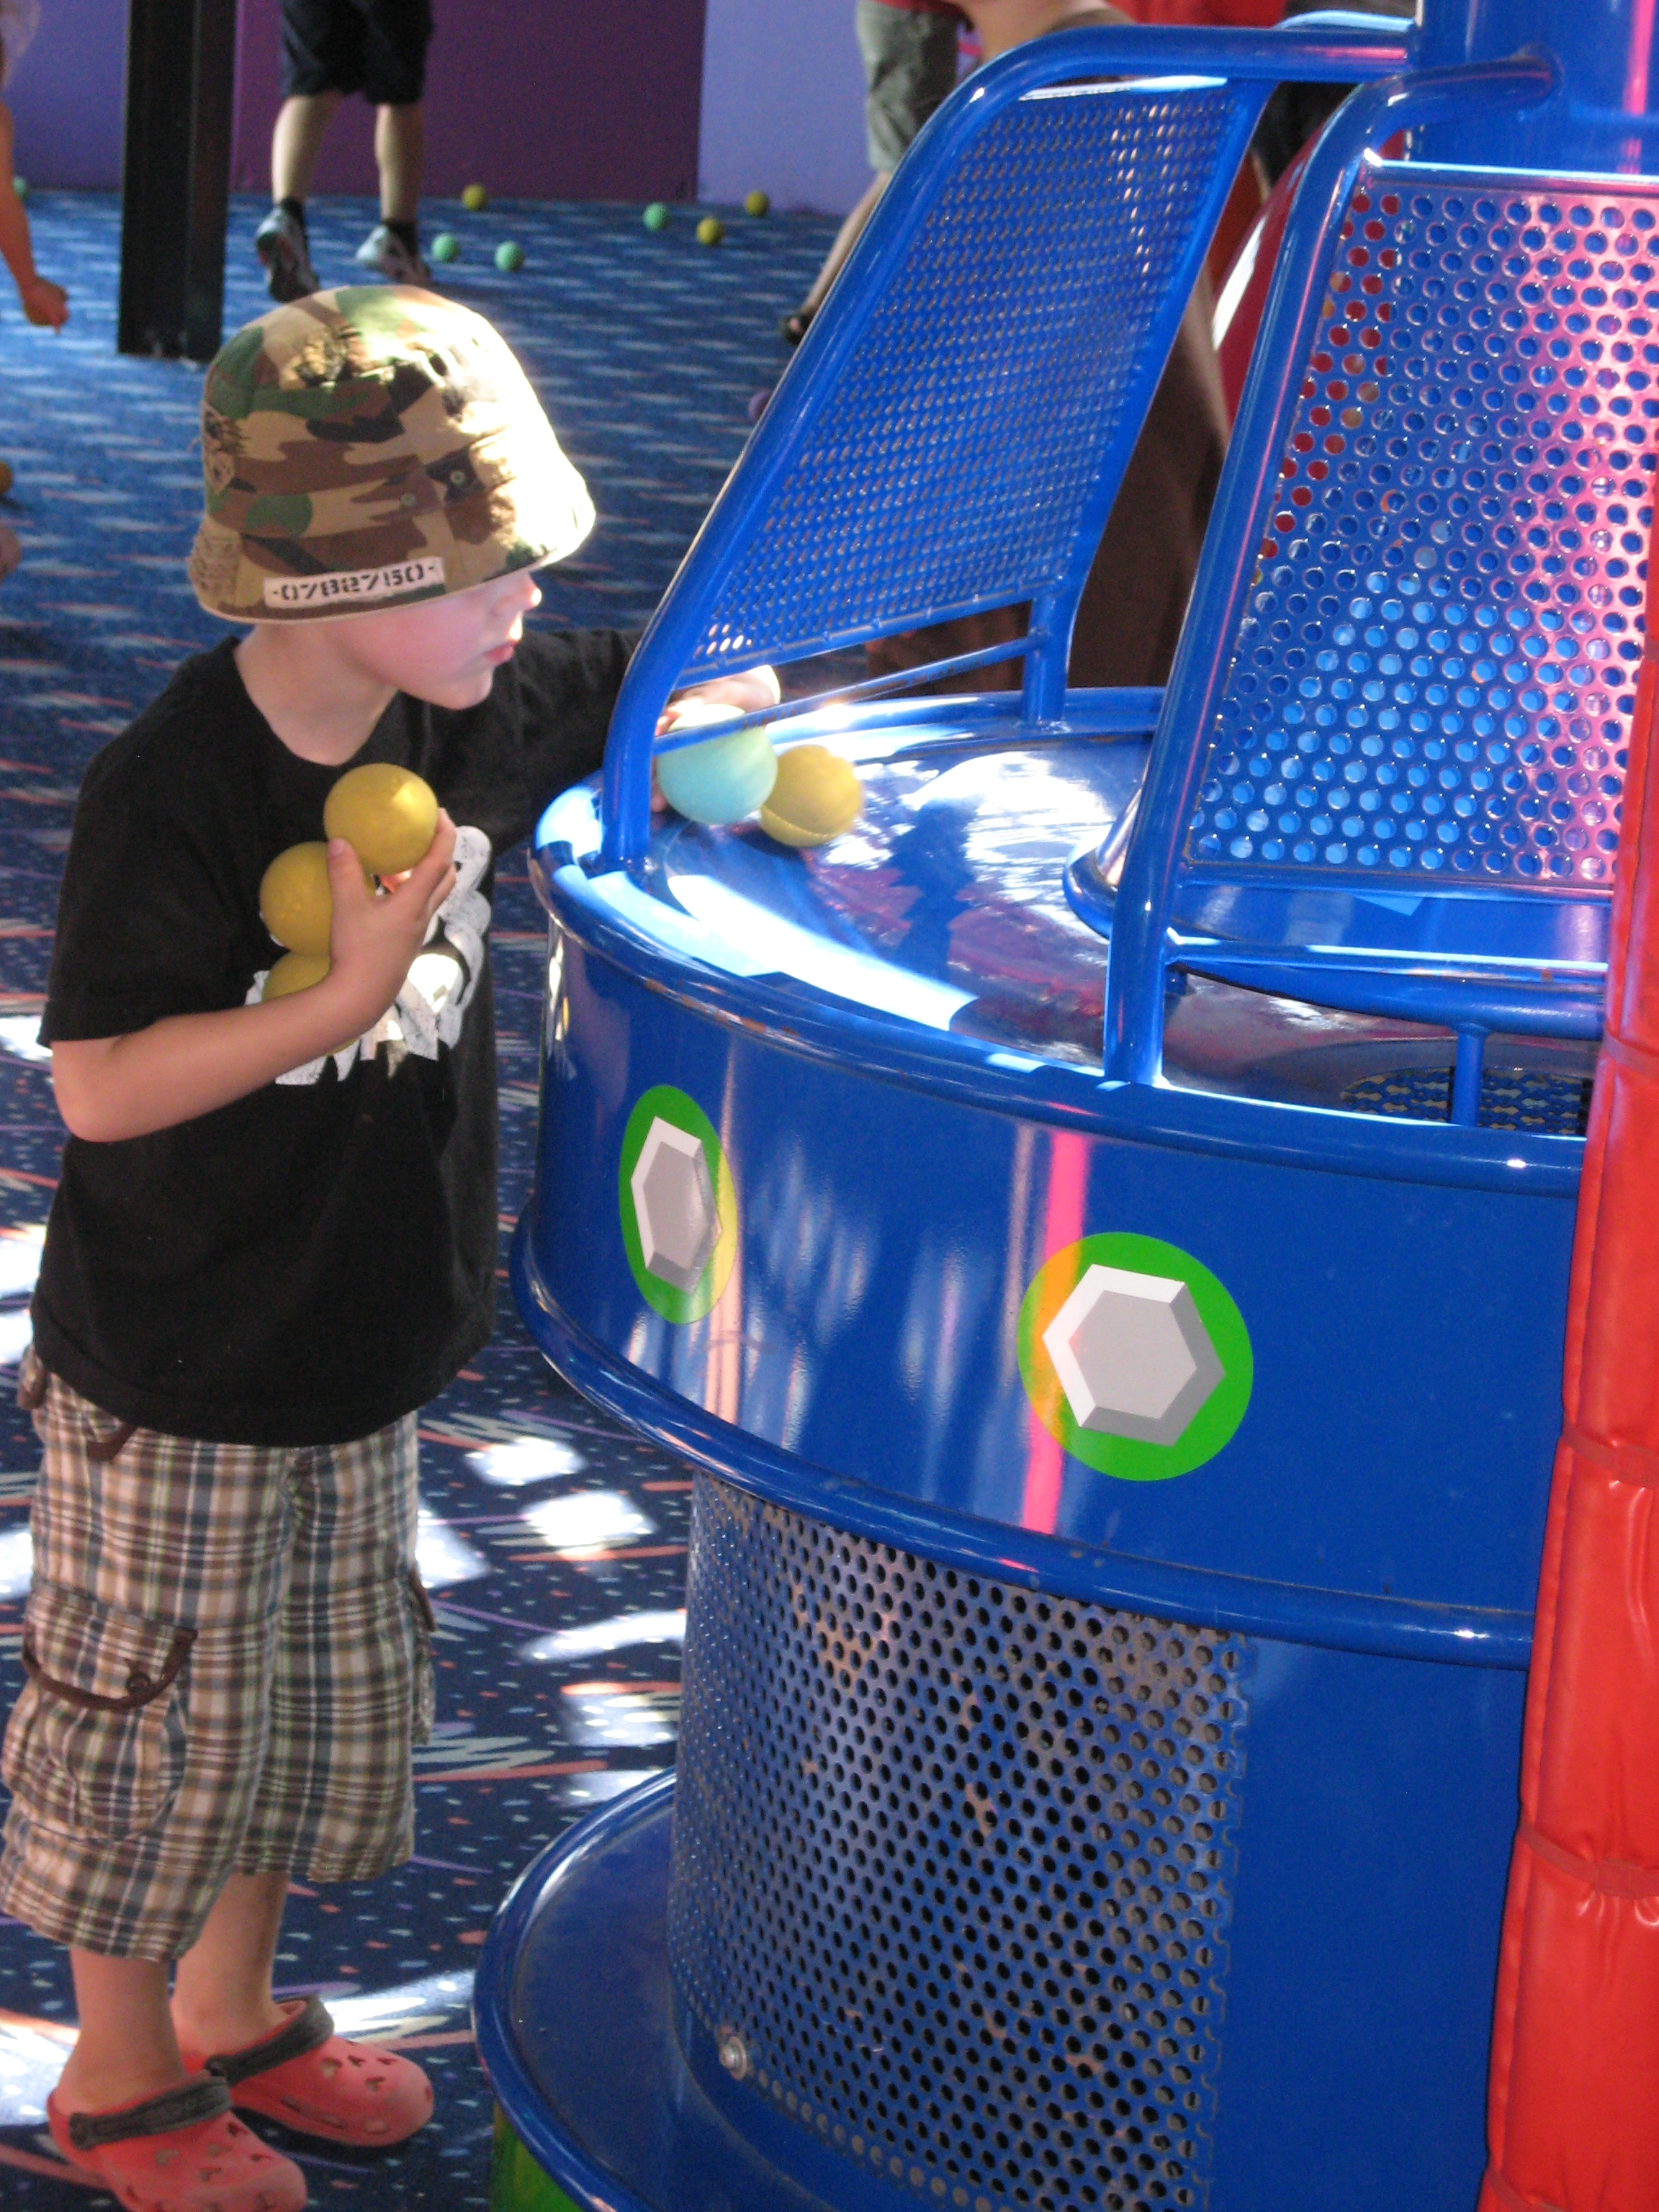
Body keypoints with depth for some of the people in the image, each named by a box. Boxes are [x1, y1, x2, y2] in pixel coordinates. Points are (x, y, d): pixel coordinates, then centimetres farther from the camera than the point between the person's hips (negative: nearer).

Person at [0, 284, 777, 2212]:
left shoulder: (473, 715, -6)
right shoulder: (168, 792, -26)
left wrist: (740, 710, -6)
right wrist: (345, 996, -32)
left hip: (365, 1337, 7)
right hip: (169, 1378, -7)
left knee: (329, 1706, 20)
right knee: (160, 1731, 8)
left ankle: (233, 2009, 42)